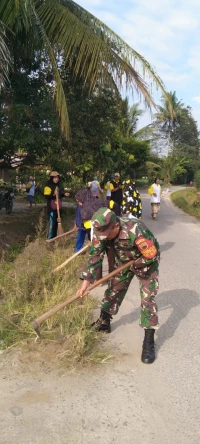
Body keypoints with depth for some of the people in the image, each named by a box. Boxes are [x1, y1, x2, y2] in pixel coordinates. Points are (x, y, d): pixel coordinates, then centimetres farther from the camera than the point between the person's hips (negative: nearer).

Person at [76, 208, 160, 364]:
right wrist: (86, 280, -28)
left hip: (147, 261, -5)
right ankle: (104, 322, 33)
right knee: (113, 290, 12)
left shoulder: (136, 231, -43)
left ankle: (149, 341, -3)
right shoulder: (103, 231, -24)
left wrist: (133, 265, -19)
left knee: (148, 298, -11)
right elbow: (95, 256, -20)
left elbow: (152, 256, -33)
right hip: (124, 260, 6)